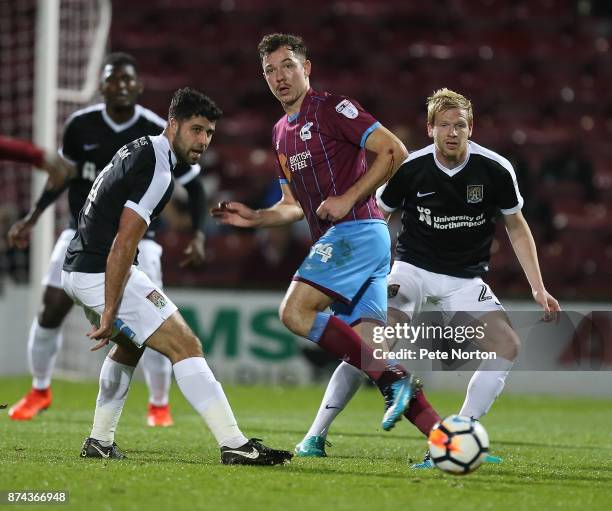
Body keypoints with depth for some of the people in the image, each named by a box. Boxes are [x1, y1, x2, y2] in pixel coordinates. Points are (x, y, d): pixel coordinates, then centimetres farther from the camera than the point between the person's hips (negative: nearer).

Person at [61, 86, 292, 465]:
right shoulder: (158, 171, -17)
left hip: (79, 267, 10)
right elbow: (122, 245, -22)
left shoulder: (138, 150, 14)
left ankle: (100, 441, 34)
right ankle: (234, 445, -18)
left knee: (130, 345, 32)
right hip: (104, 273, -10)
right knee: (185, 346, -12)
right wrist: (109, 314, -21)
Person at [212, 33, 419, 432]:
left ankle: (392, 380, -19)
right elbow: (293, 206, 27)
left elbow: (395, 151, -11)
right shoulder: (281, 133, 21)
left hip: (356, 231, -9)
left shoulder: (332, 108, -5)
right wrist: (253, 218, 10)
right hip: (336, 239, 9)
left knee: (295, 312, -18)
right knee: (366, 341, 0)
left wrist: (349, 198, -14)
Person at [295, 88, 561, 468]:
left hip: (466, 278, 2)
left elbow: (517, 227, 3)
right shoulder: (408, 168, -12)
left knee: (508, 344, -21)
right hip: (412, 269, -2)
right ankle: (316, 435, -15)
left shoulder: (495, 169, -10)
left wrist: (539, 288, -3)